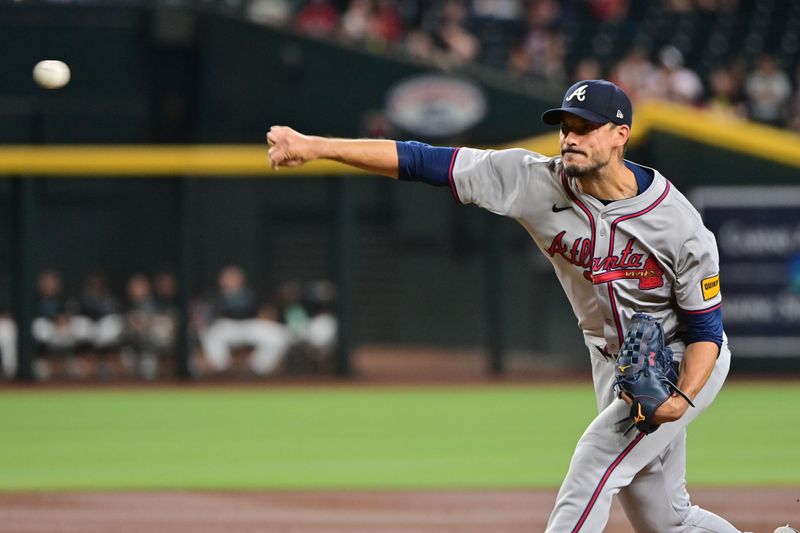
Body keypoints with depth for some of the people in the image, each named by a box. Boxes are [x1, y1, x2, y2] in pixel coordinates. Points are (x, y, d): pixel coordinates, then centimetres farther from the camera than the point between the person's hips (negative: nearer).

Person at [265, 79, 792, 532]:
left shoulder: (677, 223, -26)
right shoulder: (538, 182, -17)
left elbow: (705, 327, -18)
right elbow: (424, 161, -21)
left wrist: (682, 399, -36)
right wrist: (316, 146, -27)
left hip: (682, 364, -6)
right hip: (611, 360, 6)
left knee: (593, 468, -21)